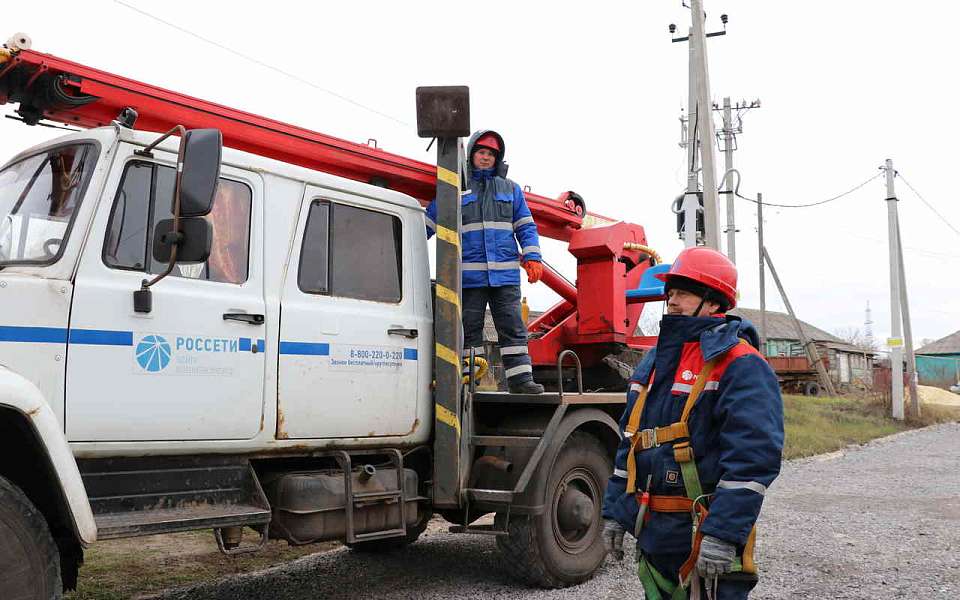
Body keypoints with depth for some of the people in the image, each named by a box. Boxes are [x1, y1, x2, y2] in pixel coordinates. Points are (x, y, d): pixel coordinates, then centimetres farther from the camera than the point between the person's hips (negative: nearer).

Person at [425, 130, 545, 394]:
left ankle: (520, 378, 1)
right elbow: (427, 224, 10)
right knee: (469, 330, 3)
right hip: (469, 273, -1)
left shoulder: (510, 189, 16)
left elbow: (526, 226, 14)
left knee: (513, 327, -1)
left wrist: (532, 258, 1)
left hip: (505, 274, 2)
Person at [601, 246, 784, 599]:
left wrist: (722, 534, -26)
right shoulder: (654, 361, 13)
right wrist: (614, 512, 14)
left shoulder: (740, 364, -13)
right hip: (653, 537, 8)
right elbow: (630, 443, 17)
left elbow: (753, 455, -22)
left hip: (706, 539, -8)